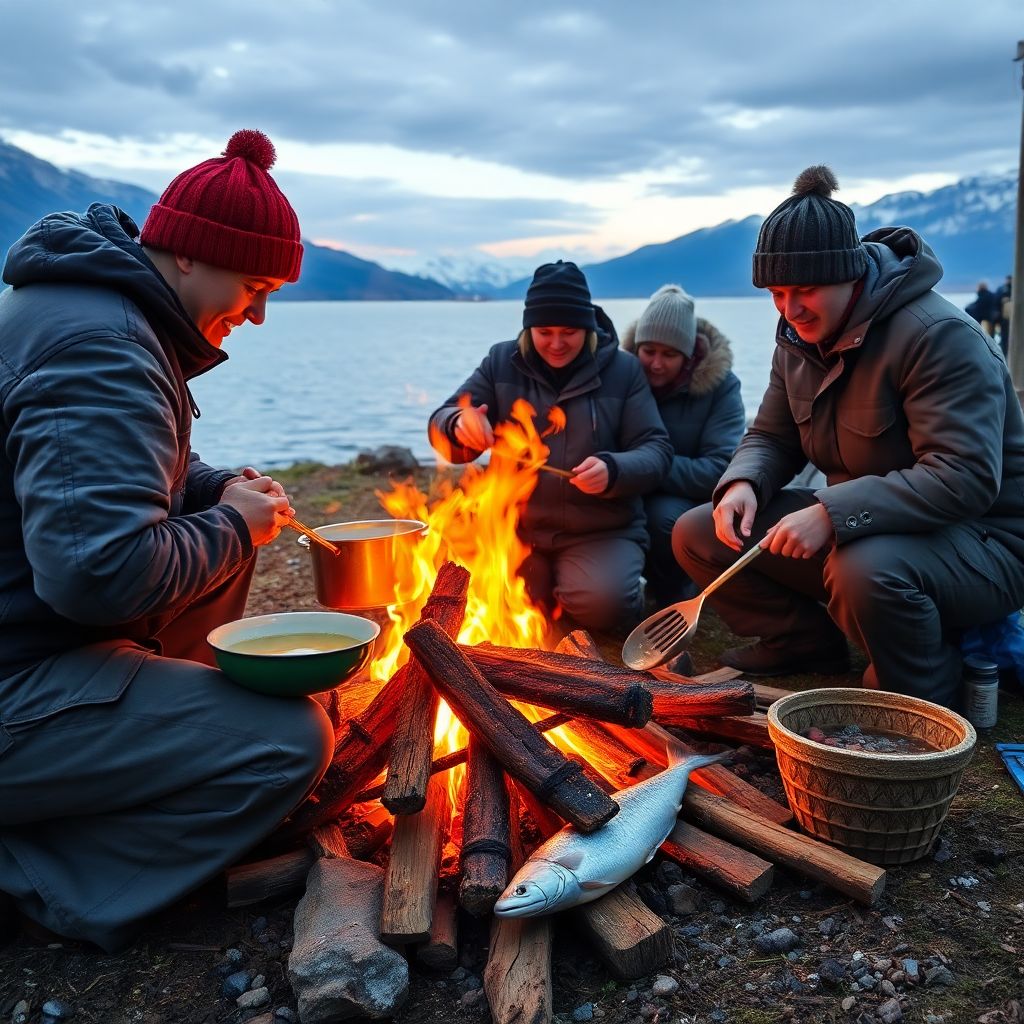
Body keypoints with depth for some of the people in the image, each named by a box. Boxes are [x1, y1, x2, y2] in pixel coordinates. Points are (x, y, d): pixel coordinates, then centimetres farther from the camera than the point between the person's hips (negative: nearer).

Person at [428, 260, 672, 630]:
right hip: (517, 528, 3)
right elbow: (441, 424, 2)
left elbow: (655, 450, -5)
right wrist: (459, 426, -25)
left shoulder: (623, 370, -1)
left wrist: (613, 470, -29)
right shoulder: (502, 362, 3)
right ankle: (541, 581, 12)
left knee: (602, 606, -29)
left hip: (602, 531, -2)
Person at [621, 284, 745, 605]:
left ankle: (674, 591, -4)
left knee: (666, 516, -36)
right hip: (632, 499, 3)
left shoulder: (719, 384, -13)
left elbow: (720, 470, -21)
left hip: (691, 500, -3)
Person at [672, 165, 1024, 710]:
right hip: (852, 531, 8)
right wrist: (742, 484, -13)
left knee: (865, 572, -42)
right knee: (697, 533, -2)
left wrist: (834, 513, -39)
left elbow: (964, 478, -31)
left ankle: (929, 700, -11)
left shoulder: (939, 335, -23)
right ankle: (807, 643, 12)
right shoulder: (800, 339, 2)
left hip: (979, 540, -7)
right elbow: (771, 438, 11)